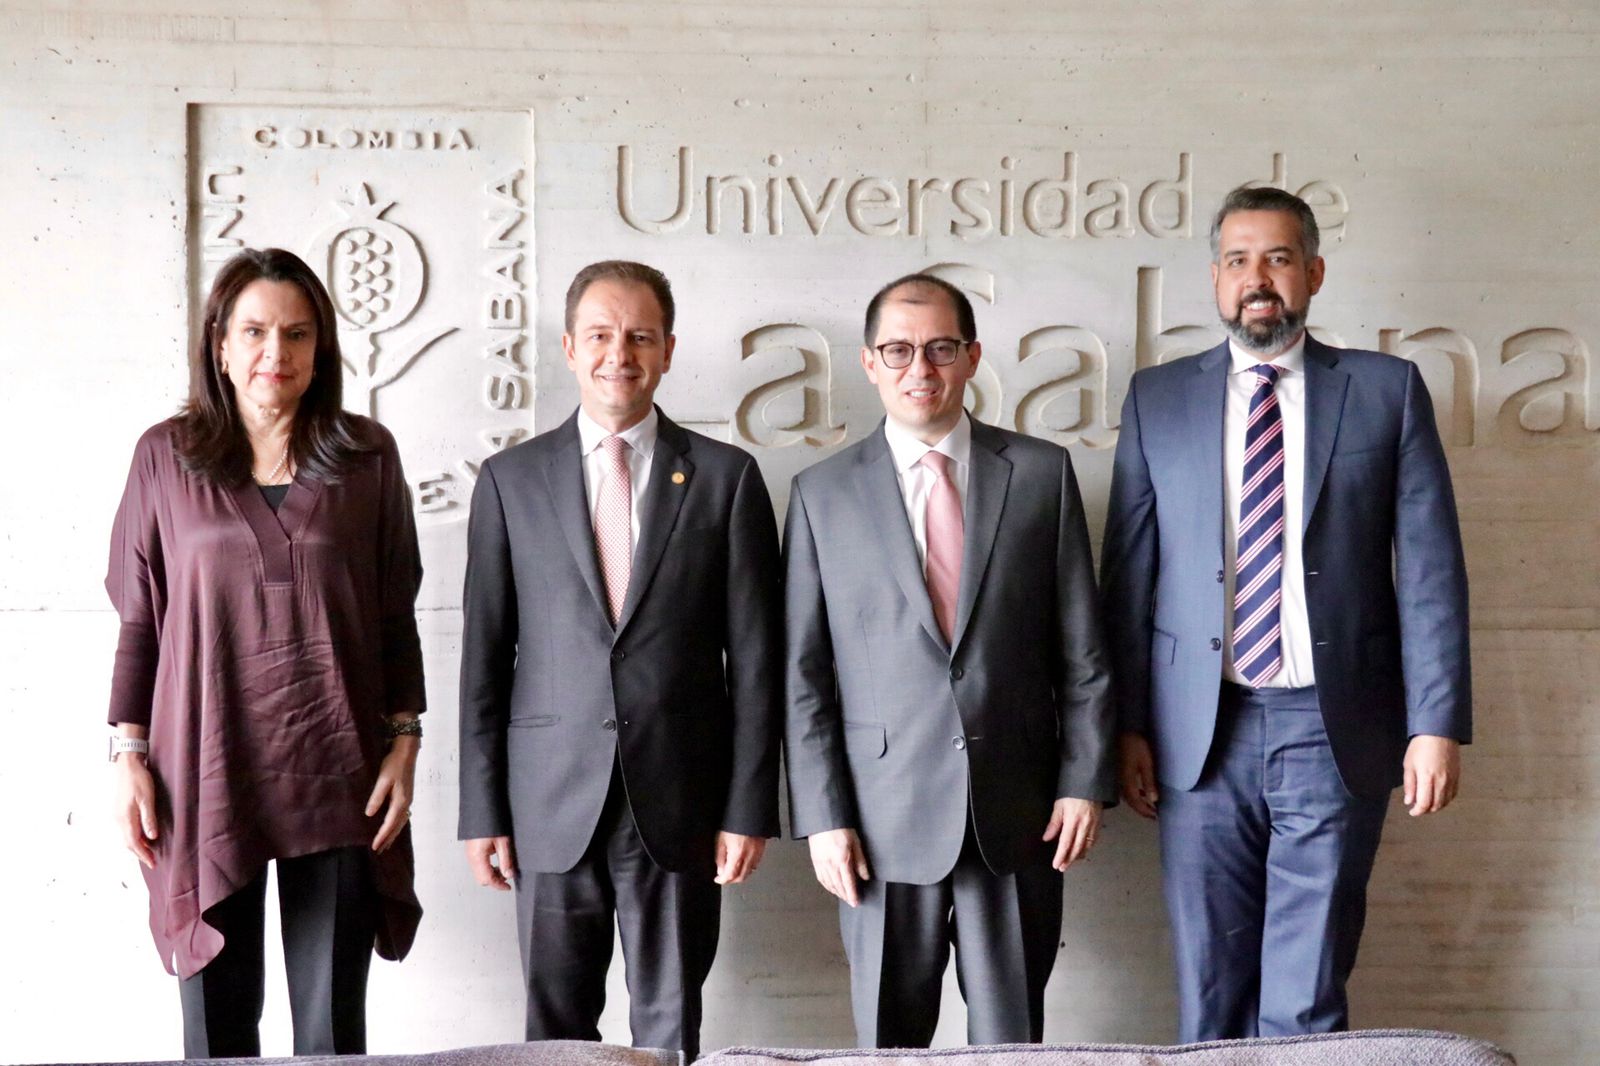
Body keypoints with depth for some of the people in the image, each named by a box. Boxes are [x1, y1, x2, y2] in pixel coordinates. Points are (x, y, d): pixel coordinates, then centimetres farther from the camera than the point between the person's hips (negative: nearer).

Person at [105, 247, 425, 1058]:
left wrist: (404, 744, 0)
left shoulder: (366, 455, 4)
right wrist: (128, 756, 1)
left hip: (337, 776, 0)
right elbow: (137, 620, 6)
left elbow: (396, 617, 7)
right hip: (206, 770, 0)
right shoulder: (165, 456, 5)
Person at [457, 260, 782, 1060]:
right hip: (552, 803, 1)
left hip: (678, 803, -1)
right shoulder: (511, 480, 5)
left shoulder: (726, 477, 2)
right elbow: (484, 657, 5)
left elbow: (755, 658, 1)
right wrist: (482, 811, 1)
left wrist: (750, 808, -3)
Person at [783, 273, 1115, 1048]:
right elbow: (804, 673, 1)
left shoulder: (1042, 473, 4)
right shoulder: (822, 493, 2)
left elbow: (1081, 646, 5)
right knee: (889, 1039, 9)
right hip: (885, 816, 0)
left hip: (1017, 811, 1)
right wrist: (822, 815, -4)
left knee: (1013, 1039, 9)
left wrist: (1085, 780, -1)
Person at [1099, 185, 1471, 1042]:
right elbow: (1128, 573, 6)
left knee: (1307, 1003, 2)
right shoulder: (1158, 398, 8)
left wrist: (1437, 722, -5)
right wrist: (1128, 726, 2)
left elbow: (1431, 568, 2)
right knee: (1210, 996, 7)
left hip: (1335, 732, -1)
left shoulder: (1387, 390, 5)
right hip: (1202, 734, 1)